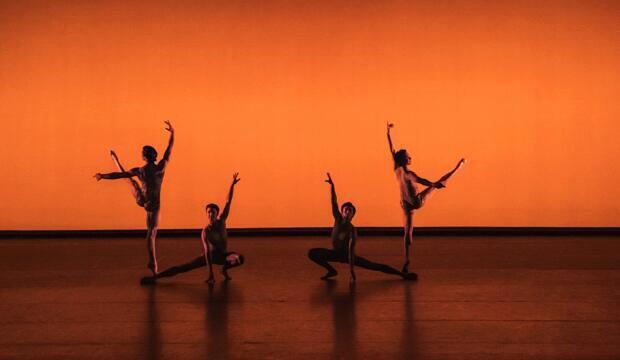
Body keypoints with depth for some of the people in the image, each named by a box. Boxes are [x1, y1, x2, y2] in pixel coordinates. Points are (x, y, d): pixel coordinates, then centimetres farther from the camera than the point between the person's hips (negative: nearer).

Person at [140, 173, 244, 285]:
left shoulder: (221, 221, -17)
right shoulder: (205, 232, -25)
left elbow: (228, 202, -21)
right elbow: (207, 251, -31)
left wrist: (232, 184, -31)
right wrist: (211, 274, -36)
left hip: (223, 255, 2)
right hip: (210, 255, -2)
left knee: (240, 258, -28)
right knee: (182, 267, -13)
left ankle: (224, 269, 0)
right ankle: (155, 277, -12)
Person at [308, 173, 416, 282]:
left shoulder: (352, 230, -26)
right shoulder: (338, 219, -17)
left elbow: (351, 249, -31)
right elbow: (334, 203, -26)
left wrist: (351, 270, -35)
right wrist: (332, 185, -38)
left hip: (347, 255, -3)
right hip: (335, 254, 3)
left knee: (375, 266, -11)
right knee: (312, 253, -17)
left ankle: (402, 274, -4)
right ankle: (331, 270, -2)